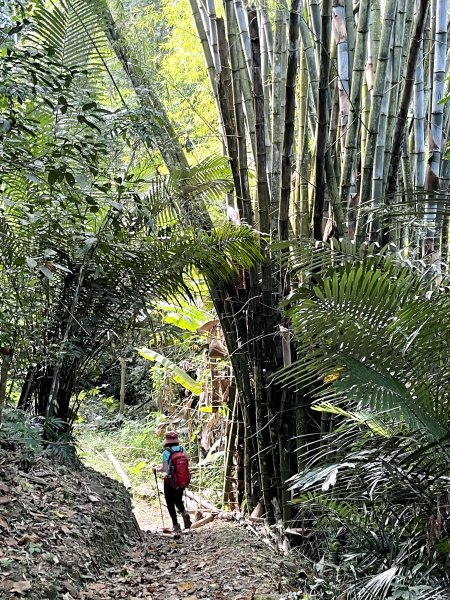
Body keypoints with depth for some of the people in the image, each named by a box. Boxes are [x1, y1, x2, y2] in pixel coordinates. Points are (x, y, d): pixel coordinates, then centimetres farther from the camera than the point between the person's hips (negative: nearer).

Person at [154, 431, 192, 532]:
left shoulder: (166, 453, -16)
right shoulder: (183, 450, -2)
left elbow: (164, 469, -18)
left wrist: (157, 469, 1)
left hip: (170, 481, -4)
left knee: (170, 503, 10)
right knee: (178, 500, 21)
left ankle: (175, 524, 6)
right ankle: (184, 513, -6)